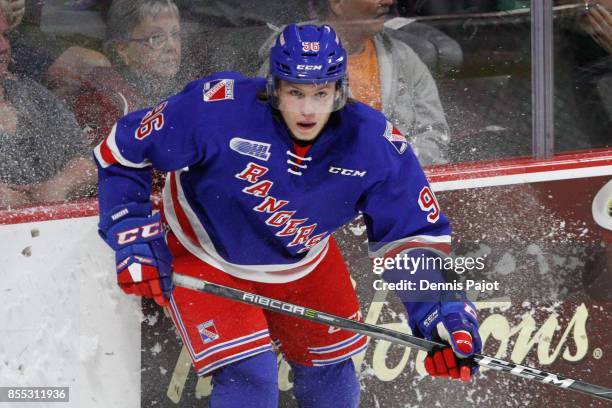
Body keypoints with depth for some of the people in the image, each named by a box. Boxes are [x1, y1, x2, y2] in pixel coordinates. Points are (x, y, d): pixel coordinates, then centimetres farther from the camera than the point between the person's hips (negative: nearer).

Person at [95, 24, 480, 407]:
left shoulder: (373, 142, -25)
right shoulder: (219, 108, -33)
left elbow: (414, 234, -15)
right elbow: (122, 151, -21)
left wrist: (444, 315, -28)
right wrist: (134, 239, -27)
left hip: (301, 262, 4)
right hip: (204, 255, -4)